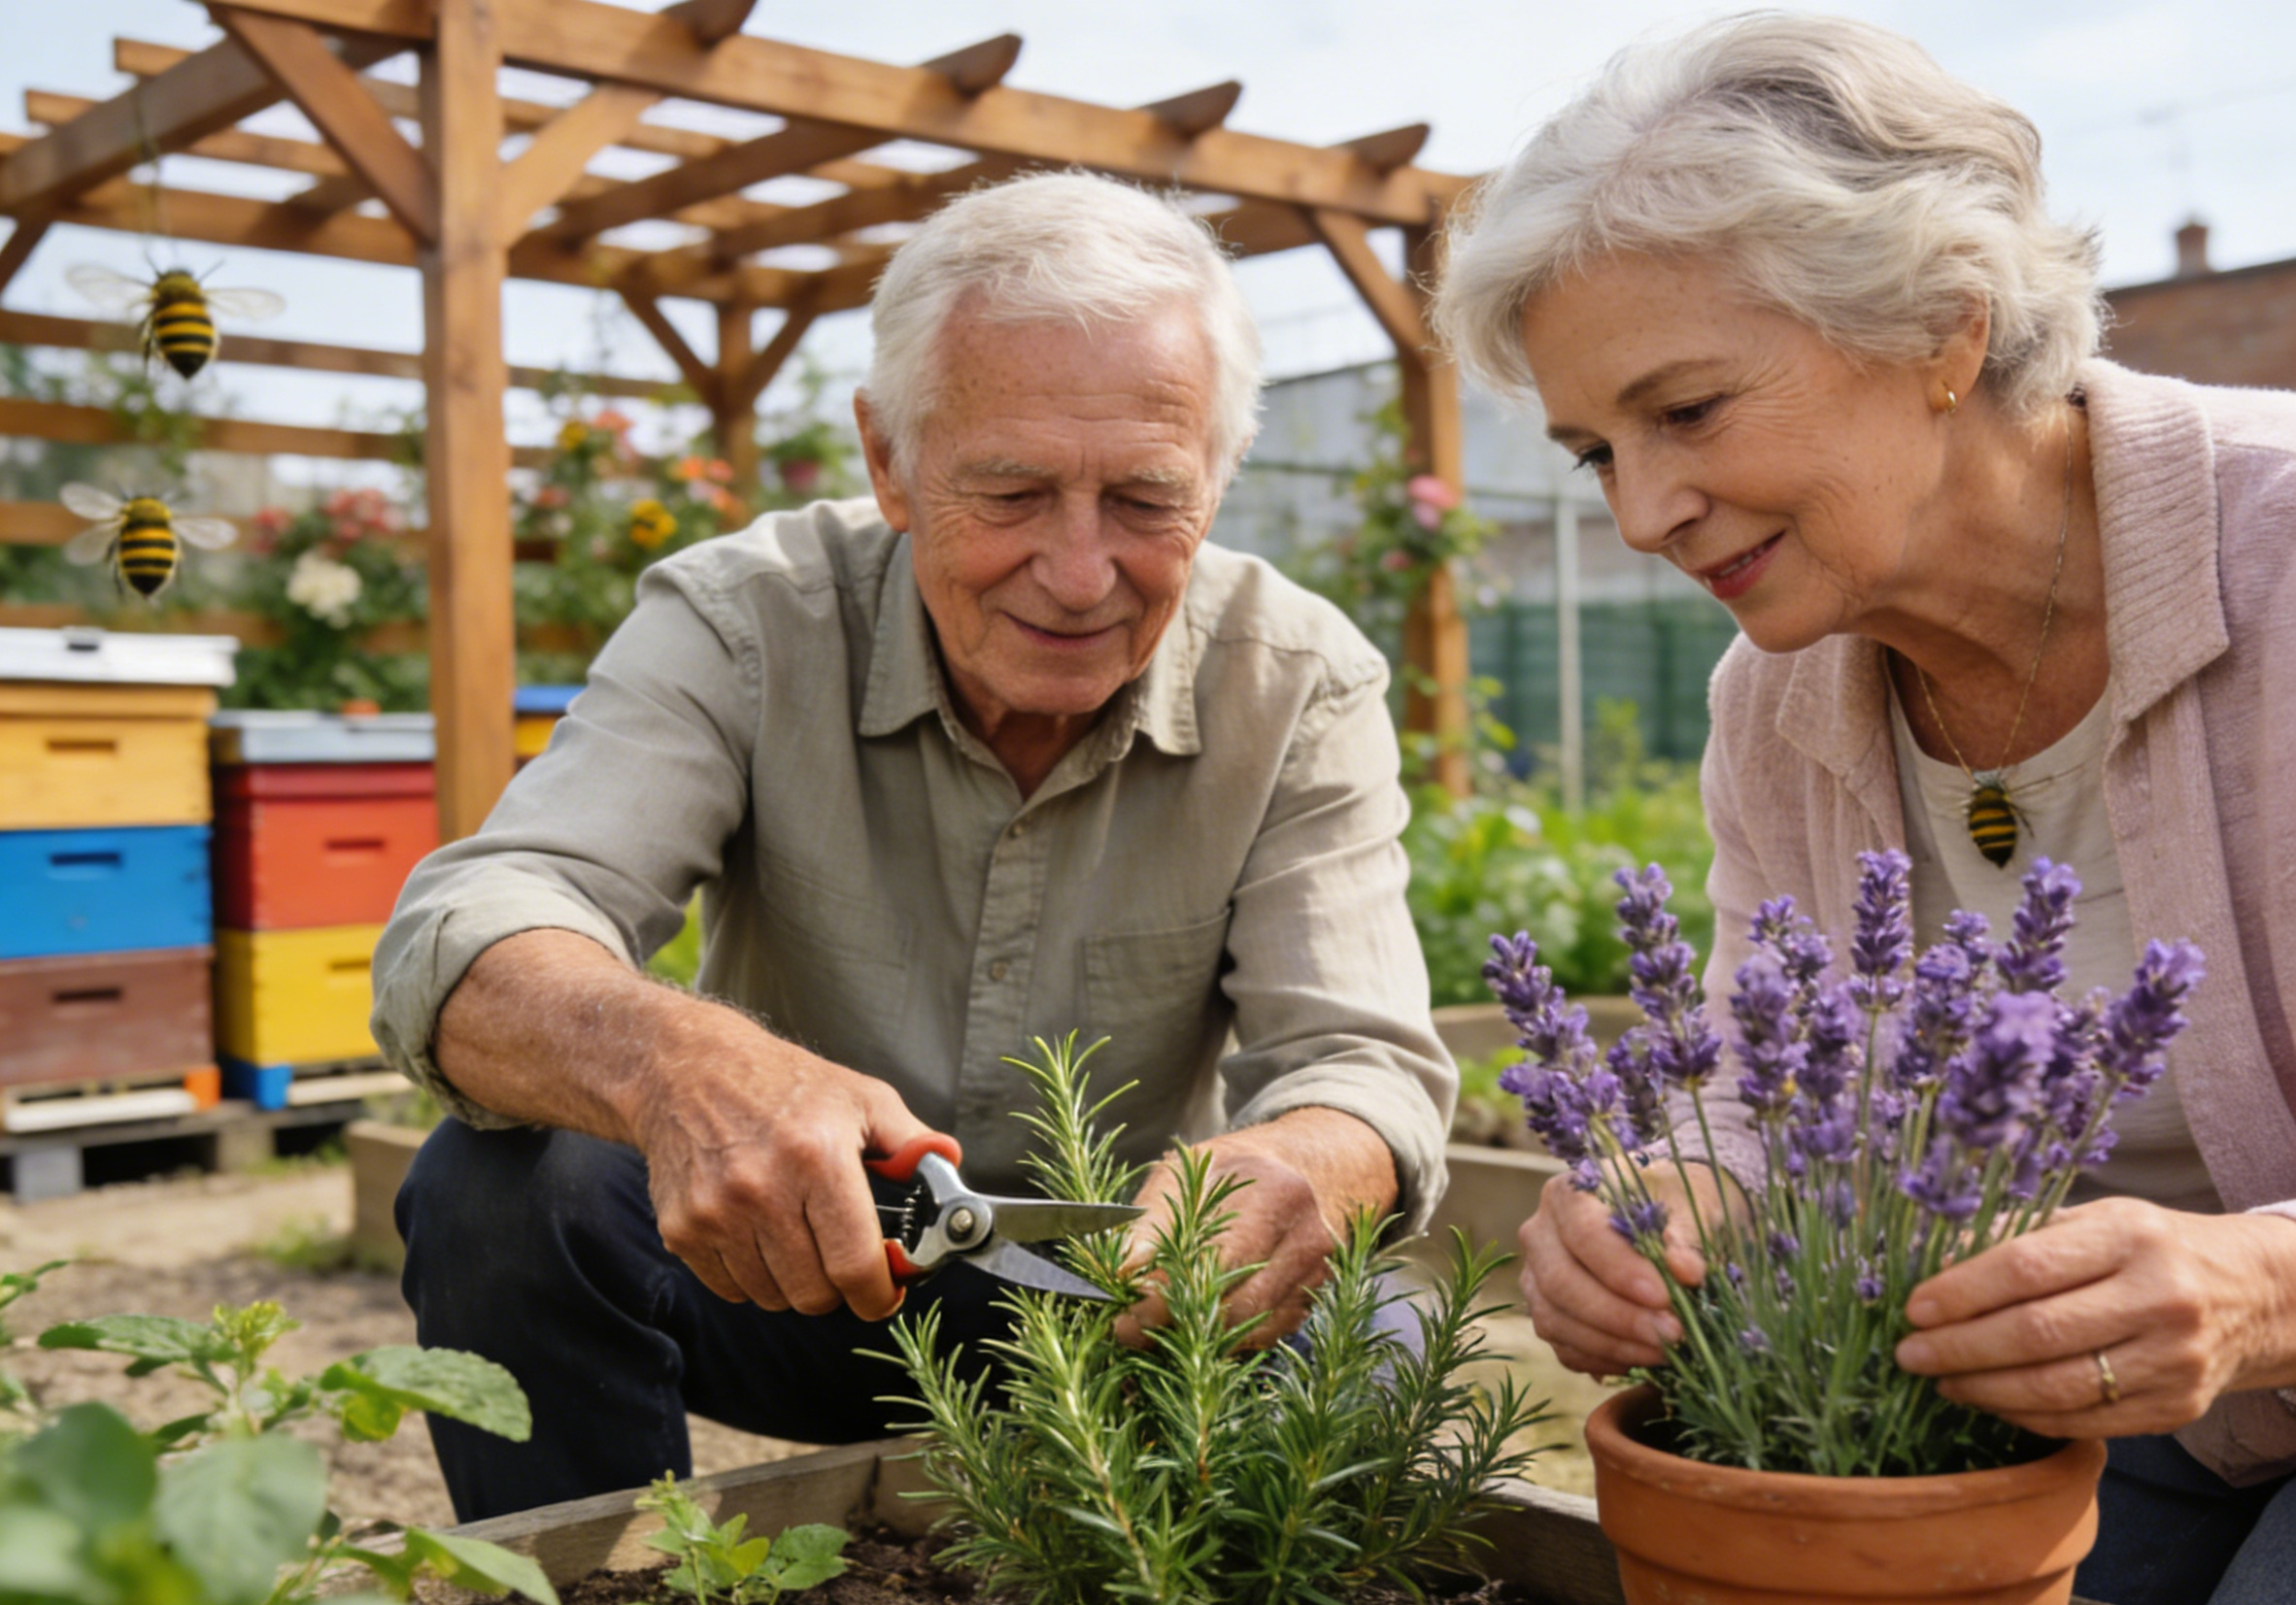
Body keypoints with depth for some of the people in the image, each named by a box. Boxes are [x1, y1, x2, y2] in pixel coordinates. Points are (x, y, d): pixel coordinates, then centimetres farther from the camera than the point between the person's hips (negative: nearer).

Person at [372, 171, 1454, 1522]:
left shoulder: (1301, 689, -13)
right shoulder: (743, 624, -16)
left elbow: (1363, 1058, -20)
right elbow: (467, 934, -28)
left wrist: (1298, 1173, -47)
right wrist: (669, 1059, -53)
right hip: (788, 1266, 0)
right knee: (501, 1189, -26)